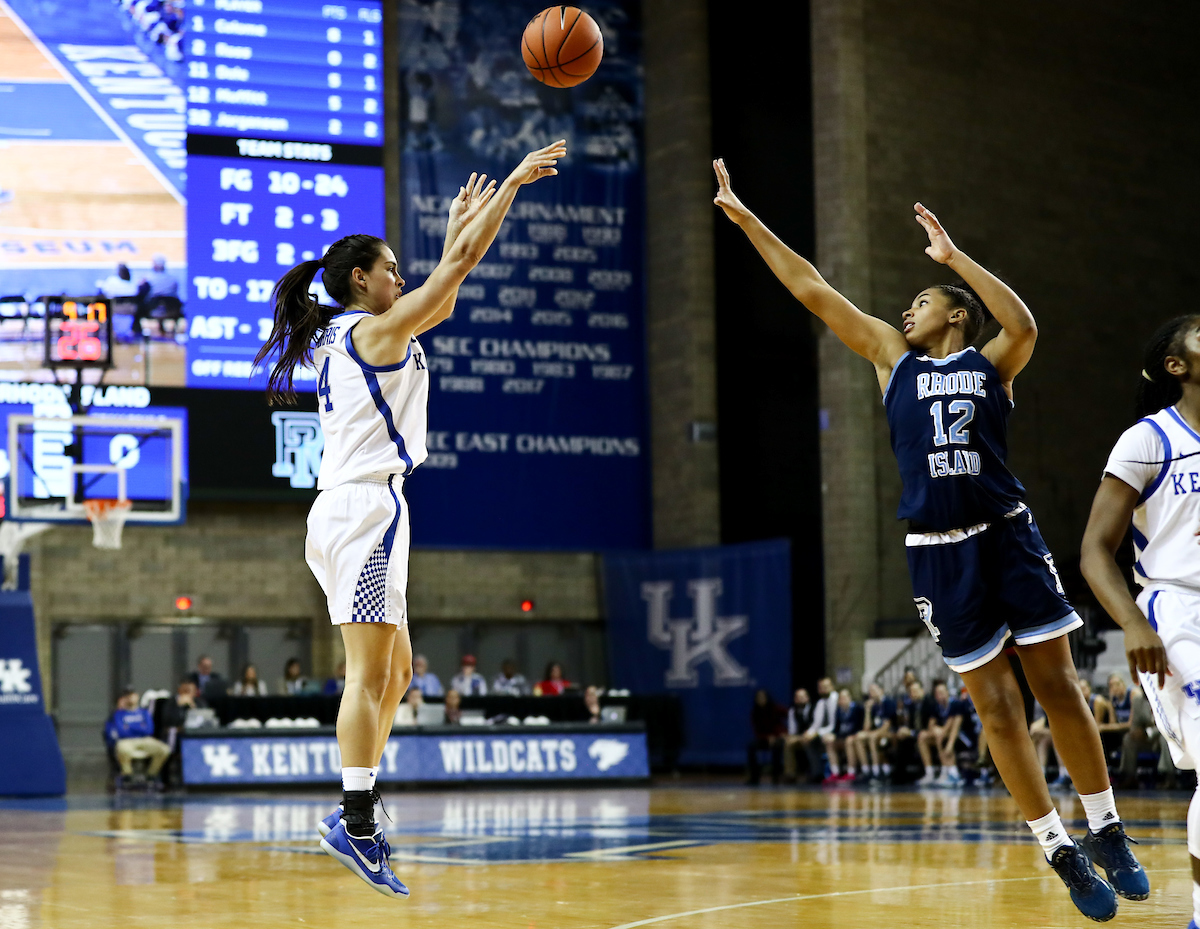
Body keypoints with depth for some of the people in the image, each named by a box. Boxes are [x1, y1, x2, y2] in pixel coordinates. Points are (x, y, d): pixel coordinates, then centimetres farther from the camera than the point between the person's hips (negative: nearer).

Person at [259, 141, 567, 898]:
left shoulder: (340, 338, 20)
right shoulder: (376, 330, -6)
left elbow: (442, 301, 32)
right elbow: (461, 266, -5)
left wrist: (460, 221, 36)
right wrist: (514, 182, 4)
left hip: (346, 513, 10)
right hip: (367, 506, -10)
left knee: (395, 671, 13)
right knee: (368, 673, -14)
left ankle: (355, 810, 11)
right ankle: (356, 823, -18)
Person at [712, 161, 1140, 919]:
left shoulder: (992, 363, 5)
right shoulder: (893, 356, 11)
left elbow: (1025, 326, -19)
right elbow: (811, 289, 9)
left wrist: (953, 255, -17)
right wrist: (743, 216, 8)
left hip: (1010, 536, -2)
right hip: (940, 552, 2)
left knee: (1059, 684, 1)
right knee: (997, 705, 1)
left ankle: (1107, 831, 14)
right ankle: (1061, 852, 8)